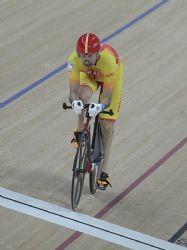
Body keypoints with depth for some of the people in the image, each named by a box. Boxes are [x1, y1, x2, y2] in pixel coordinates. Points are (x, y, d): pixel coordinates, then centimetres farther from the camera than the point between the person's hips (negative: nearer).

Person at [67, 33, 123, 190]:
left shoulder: (109, 61, -43)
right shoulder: (74, 59, -38)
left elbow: (107, 97, -36)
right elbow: (73, 91, -34)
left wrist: (99, 106, -58)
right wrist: (75, 102, -57)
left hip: (111, 76, -1)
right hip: (89, 75, 1)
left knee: (107, 126, -5)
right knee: (83, 97, -34)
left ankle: (104, 170, 8)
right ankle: (80, 131, -4)